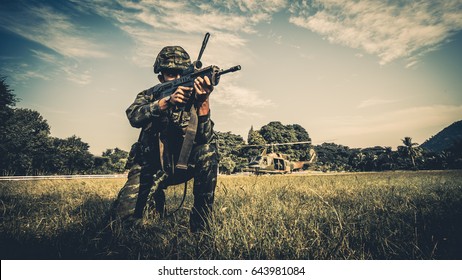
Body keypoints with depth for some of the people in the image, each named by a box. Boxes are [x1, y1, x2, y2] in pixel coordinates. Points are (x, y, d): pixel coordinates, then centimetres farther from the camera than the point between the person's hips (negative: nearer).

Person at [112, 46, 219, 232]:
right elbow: (134, 118, -27)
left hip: (182, 165, 0)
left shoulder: (193, 99, -7)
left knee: (208, 150, -30)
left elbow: (203, 138, -24)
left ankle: (200, 227, -17)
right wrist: (166, 102, -43)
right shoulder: (148, 96, -3)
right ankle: (156, 196, 16)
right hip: (150, 167, 0)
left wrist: (204, 102, -40)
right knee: (125, 212, -20)